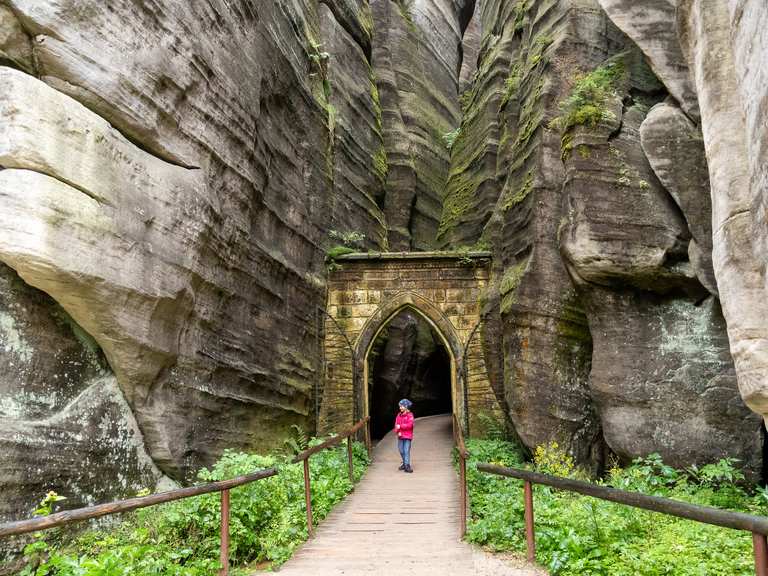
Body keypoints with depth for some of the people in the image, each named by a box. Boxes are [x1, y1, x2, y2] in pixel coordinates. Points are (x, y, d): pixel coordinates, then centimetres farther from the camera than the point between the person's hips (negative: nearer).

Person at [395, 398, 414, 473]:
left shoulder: (410, 415, -7)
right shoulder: (399, 415, 10)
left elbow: (409, 425, -17)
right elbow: (396, 424, 7)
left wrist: (400, 426, -17)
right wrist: (398, 431, -11)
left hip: (407, 436, -6)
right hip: (400, 436, 6)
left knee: (406, 451, -10)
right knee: (401, 450, 12)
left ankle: (407, 466, -10)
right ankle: (404, 463, 28)